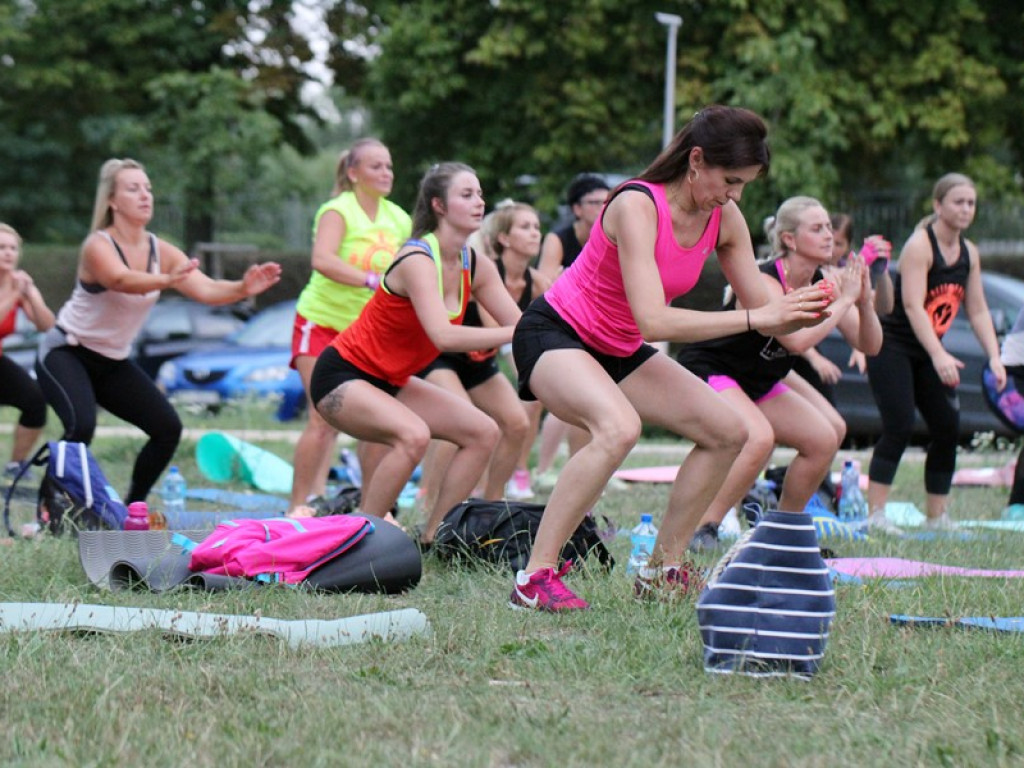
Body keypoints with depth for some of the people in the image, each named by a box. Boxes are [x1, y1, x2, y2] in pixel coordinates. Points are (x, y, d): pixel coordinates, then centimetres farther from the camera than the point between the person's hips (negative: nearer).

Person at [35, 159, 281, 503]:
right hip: (66, 353, -7)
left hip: (114, 362, 7)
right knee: (81, 426, -31)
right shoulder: (98, 245, -21)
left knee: (168, 429, -4)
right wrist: (166, 280, -63)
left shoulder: (161, 251, -4)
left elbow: (206, 289, -16)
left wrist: (243, 288, -38)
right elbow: (120, 280, -43)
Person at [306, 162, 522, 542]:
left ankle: (432, 538, 4)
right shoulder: (417, 261, -26)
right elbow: (443, 336, -40)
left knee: (483, 432, 0)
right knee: (413, 434, -34)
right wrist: (512, 334, -40)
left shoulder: (476, 267, 0)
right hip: (340, 377, -9)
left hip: (390, 381, 9)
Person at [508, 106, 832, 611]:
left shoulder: (725, 218, -6)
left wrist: (800, 314, -26)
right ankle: (534, 580, -31)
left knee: (728, 431, 0)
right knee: (619, 427, -35)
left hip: (620, 351, 8)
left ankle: (663, 570, 10)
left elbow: (764, 312, -2)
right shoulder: (637, 206, -28)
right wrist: (755, 318, -39)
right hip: (554, 335, -8)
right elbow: (653, 320, -37)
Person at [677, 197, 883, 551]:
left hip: (756, 381, 9)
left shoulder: (827, 281, -4)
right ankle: (702, 531, -24)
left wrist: (864, 302, -23)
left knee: (826, 438, 3)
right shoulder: (763, 282, -27)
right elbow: (798, 340, -42)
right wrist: (844, 300, -33)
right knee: (758, 438, -33)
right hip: (706, 370, -9)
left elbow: (869, 345, -4)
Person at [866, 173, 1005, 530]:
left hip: (927, 352, 8)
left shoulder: (969, 253, 7)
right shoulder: (919, 245, -17)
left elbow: (978, 310, 9)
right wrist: (939, 356, -36)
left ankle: (937, 517, 11)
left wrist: (994, 357, -3)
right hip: (892, 347, -8)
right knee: (899, 427, -18)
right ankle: (875, 515, -19)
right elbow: (913, 305, -26)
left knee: (947, 428, 3)